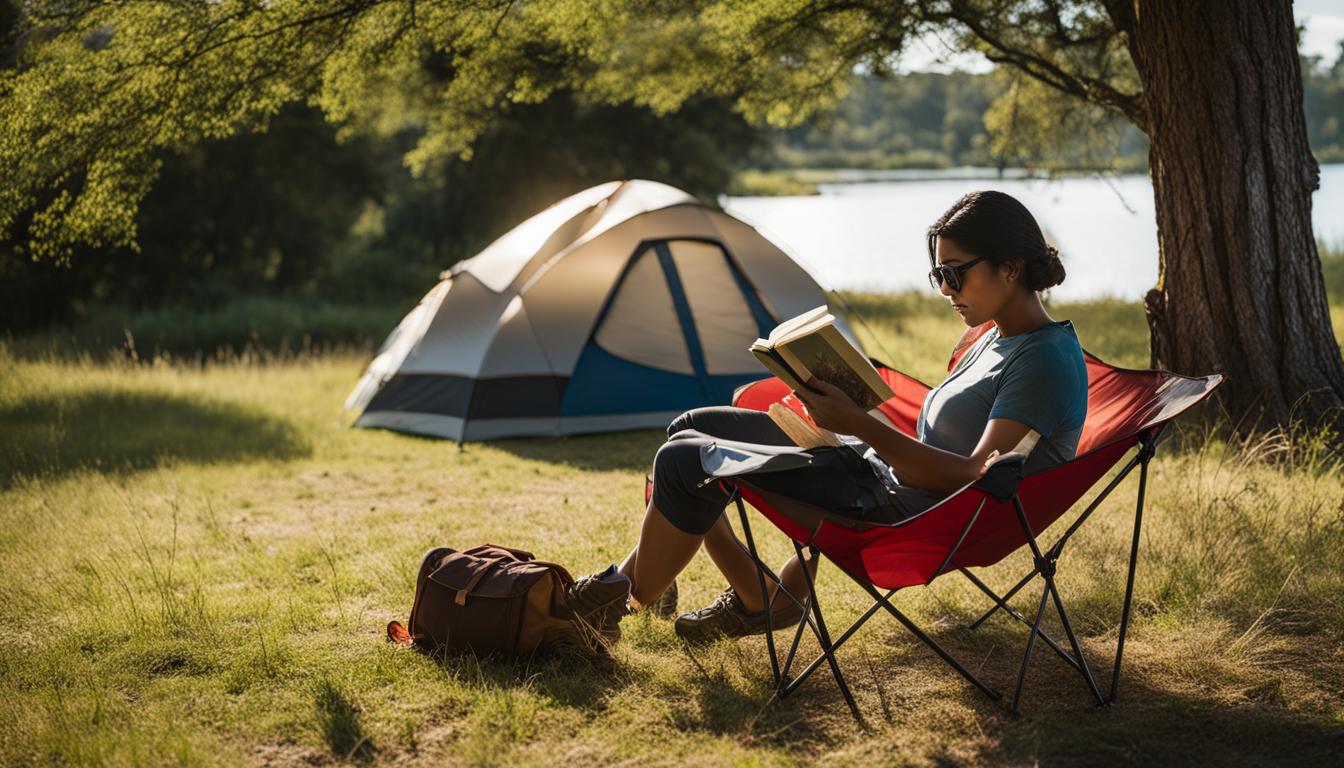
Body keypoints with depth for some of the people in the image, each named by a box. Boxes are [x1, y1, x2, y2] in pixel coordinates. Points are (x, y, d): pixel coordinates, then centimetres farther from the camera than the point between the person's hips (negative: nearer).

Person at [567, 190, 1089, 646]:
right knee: (691, 429, 12)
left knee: (685, 464, -14)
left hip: (914, 517, -11)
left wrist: (860, 425, -30)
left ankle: (627, 601, 7)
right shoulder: (997, 340, 12)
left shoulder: (1046, 362, -18)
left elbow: (979, 477, -27)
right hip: (882, 467, 11)